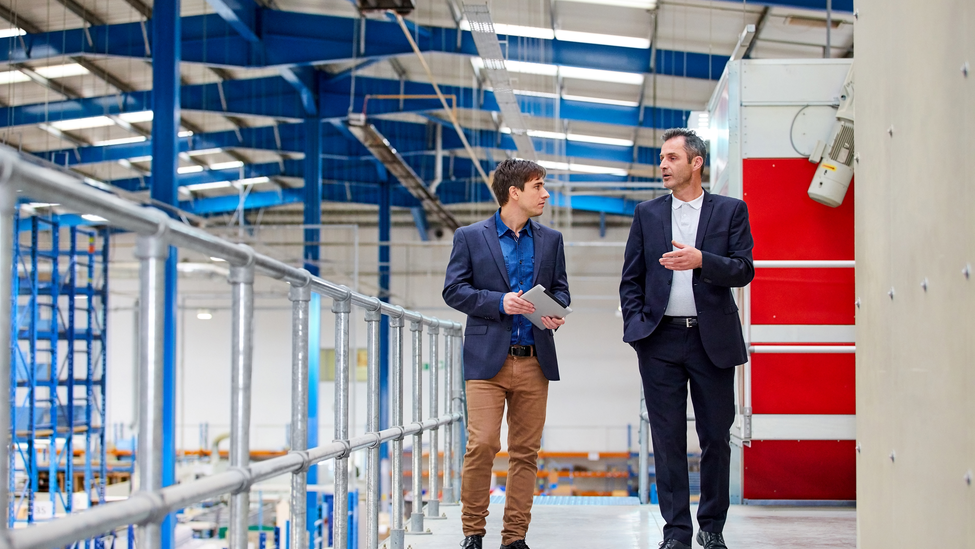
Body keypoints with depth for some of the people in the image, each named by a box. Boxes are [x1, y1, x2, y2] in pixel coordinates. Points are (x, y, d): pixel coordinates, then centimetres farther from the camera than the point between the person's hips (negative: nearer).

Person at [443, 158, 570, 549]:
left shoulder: (550, 239, 13)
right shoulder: (470, 237, 3)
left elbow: (560, 288, 17)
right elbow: (454, 290, -1)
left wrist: (556, 312, -5)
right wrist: (499, 302, -14)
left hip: (534, 362, 4)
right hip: (488, 359, -3)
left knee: (525, 451, 3)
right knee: (482, 445, -11)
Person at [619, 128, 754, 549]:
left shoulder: (730, 211, 5)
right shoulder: (647, 214, 11)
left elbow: (743, 271, -3)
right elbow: (631, 280, 12)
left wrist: (700, 260, -19)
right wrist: (635, 326, -1)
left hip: (713, 340, -1)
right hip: (661, 340, 1)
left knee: (716, 436, 4)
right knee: (668, 438, 1)